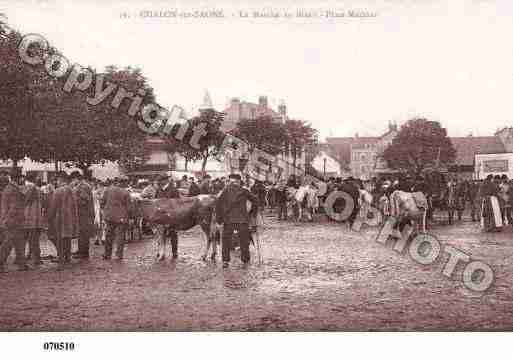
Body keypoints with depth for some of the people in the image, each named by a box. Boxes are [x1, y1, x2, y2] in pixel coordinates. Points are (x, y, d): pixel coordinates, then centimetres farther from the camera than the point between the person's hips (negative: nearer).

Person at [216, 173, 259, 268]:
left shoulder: (226, 191, 7)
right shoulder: (244, 191, 8)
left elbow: (218, 204, -1)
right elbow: (255, 200, 8)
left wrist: (219, 218, 4)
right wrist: (252, 212, 18)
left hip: (228, 219, 0)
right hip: (242, 219, 0)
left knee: (226, 240, 12)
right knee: (244, 241, 12)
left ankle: (225, 261, 7)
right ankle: (245, 261, 16)